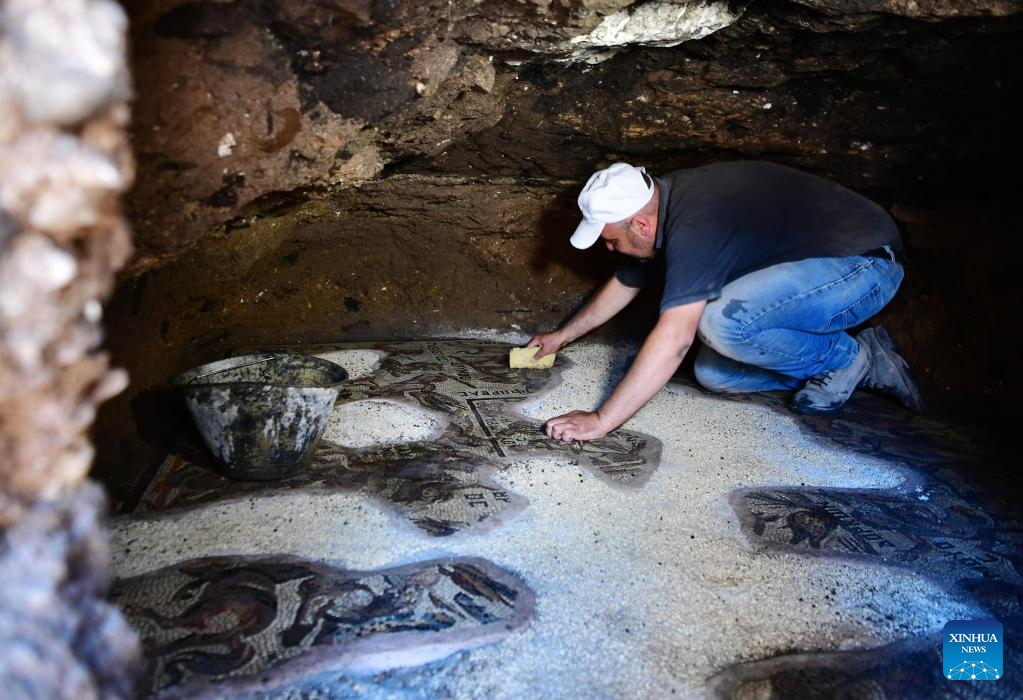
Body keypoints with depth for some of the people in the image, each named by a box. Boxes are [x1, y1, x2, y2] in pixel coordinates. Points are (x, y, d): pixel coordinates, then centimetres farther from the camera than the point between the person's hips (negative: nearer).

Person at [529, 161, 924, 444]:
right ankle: (869, 366, 9)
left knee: (721, 321, -33)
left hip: (867, 263, -10)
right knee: (713, 373, 2)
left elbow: (673, 339, -37)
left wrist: (600, 421, -33)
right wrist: (563, 336, 25)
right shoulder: (660, 203, 0)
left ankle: (847, 359, -5)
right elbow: (625, 283, 16)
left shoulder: (694, 228, -31)